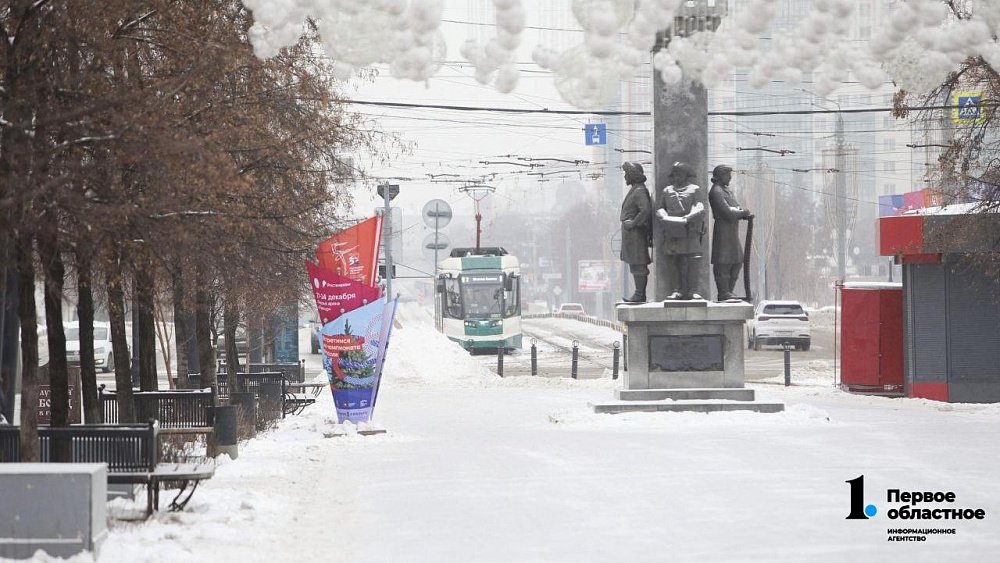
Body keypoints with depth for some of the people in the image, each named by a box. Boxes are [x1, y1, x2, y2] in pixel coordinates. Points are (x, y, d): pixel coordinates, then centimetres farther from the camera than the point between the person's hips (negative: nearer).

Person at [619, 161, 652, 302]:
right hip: (630, 233, 11)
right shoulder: (634, 190, 17)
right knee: (636, 265, 12)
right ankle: (640, 294, 15)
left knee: (638, 265, -8)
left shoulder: (639, 191, -15)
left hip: (636, 232, -11)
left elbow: (646, 210, -27)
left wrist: (633, 223, -21)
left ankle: (639, 295, -8)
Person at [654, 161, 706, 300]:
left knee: (691, 262, -9)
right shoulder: (667, 191, 19)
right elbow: (659, 208, 10)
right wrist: (665, 218, -12)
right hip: (670, 233, 2)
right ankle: (675, 290, -3)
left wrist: (687, 219, -18)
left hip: (690, 231, -2)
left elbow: (700, 208, -2)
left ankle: (690, 291, -7)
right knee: (672, 262, -4)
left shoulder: (695, 190, 11)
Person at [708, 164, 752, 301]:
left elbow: (736, 208, 17)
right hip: (723, 230, -10)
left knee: (737, 261, 12)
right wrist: (743, 213, -6)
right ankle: (724, 293, -8)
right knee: (723, 262, -8)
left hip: (732, 231, 10)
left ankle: (728, 291, 17)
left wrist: (744, 213, -5)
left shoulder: (726, 190, 19)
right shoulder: (716, 191, -12)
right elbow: (727, 212, -19)